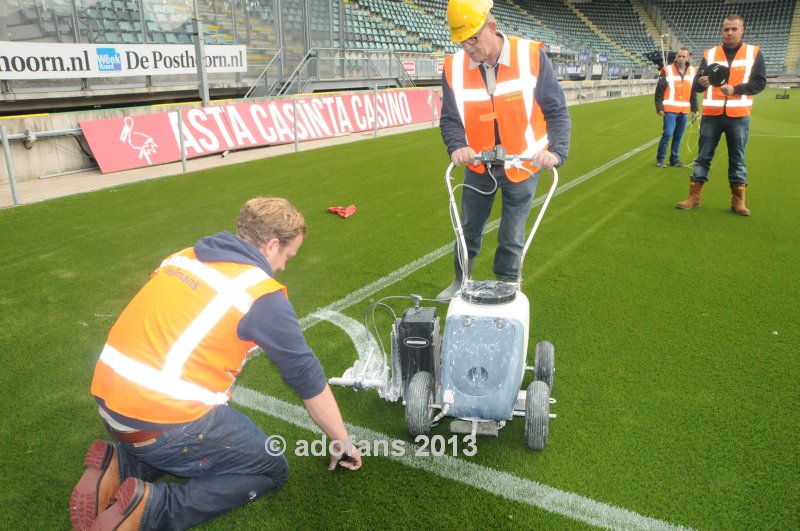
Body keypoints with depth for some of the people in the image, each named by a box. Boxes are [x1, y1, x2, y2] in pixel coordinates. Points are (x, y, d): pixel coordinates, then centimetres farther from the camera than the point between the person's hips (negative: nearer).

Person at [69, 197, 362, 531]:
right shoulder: (263, 294, -10)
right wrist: (342, 443, 13)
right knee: (272, 470, 10)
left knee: (196, 439, 34)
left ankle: (118, 469, 10)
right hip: (164, 422, -8)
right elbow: (308, 379, -1)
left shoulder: (184, 257, 10)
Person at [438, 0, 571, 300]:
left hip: (522, 166, -2)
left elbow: (556, 111, -11)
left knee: (512, 238, 6)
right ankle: (461, 282, 39)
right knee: (468, 230, 17)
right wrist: (456, 147, -24)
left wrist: (557, 151, -26)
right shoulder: (454, 67, -9)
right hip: (478, 166, 3)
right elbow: (449, 118, -4)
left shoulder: (531, 56, -15)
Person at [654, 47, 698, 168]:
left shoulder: (692, 71, 10)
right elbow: (659, 91, -5)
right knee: (667, 134, -11)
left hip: (684, 111, 5)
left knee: (678, 136, 8)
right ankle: (660, 159, 1)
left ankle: (674, 160, 18)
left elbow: (693, 93, 16)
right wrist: (659, 107, -11)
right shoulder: (667, 70, -4)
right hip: (670, 109, -5)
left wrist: (694, 110, 14)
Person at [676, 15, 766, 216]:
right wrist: (701, 82, -21)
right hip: (712, 114, 1)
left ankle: (738, 201, 14)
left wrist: (735, 89, -16)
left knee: (737, 159, 6)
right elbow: (696, 85, 2)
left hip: (738, 116, -1)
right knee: (703, 157, 4)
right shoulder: (709, 54, 7)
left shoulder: (754, 52, 5)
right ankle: (694, 197, 11)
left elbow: (760, 82, 0)